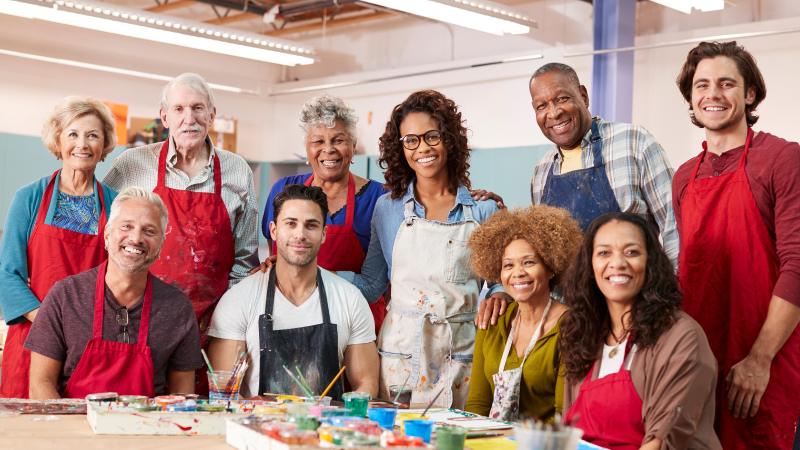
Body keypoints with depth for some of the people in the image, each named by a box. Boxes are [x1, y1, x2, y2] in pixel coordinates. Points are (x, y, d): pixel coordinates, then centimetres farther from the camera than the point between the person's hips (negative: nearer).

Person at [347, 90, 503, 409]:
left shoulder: (482, 209, 4)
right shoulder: (388, 208, 7)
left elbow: (500, 279, 9)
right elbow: (371, 283, 10)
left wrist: (498, 295, -13)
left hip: (460, 352, 0)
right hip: (401, 348, 1)